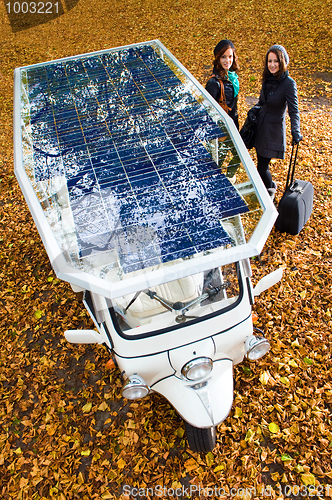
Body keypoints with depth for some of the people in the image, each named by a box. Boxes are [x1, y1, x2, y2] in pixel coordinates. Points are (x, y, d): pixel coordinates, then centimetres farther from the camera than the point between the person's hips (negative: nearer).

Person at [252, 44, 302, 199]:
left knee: (262, 167, -2)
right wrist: (254, 110, -6)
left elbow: (294, 110, -20)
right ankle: (270, 185, 45)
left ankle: (270, 191, 27)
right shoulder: (268, 79, 3)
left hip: (274, 130, -6)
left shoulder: (288, 83, -17)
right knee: (261, 162, 18)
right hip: (260, 126, 6)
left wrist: (295, 131, -33)